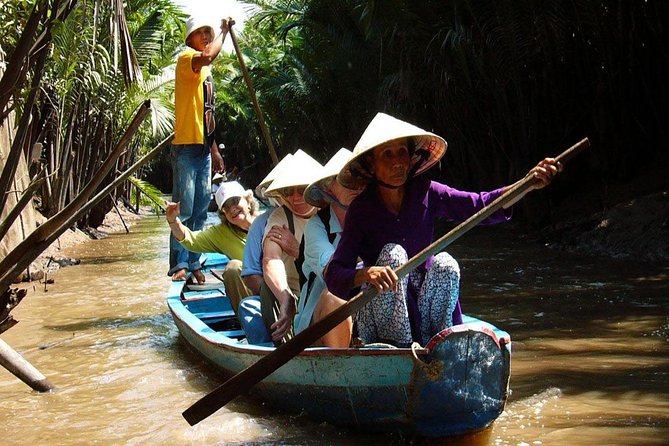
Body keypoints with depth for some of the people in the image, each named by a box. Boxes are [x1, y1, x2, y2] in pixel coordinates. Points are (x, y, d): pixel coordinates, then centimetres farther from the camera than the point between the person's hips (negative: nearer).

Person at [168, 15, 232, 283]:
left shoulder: (205, 71, 22)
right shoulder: (186, 58, -4)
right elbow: (208, 55, -30)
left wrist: (215, 150, 22)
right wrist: (224, 31, -14)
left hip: (204, 148, 9)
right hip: (186, 147, -9)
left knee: (200, 210, 9)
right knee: (184, 209, -10)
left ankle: (194, 263, 14)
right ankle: (179, 264, -8)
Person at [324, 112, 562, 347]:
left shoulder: (425, 193, -4)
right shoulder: (362, 210, -13)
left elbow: (480, 205, -16)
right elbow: (334, 275, -20)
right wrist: (366, 274, -43)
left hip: (423, 304, 3)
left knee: (445, 264, -24)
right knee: (392, 253, -27)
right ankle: (400, 347, -25)